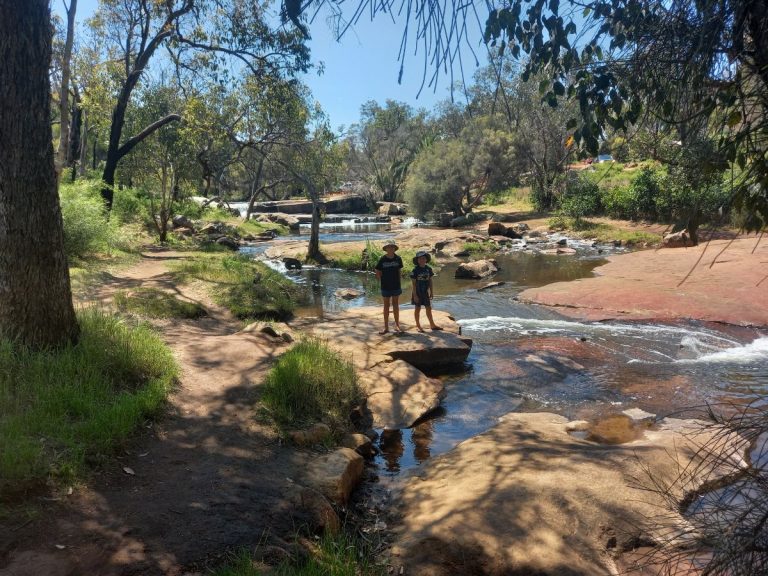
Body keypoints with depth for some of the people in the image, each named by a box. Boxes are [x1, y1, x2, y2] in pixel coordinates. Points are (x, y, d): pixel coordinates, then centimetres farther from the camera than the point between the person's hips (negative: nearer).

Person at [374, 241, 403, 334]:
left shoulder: (398, 259, -3)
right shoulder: (382, 260, -8)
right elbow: (378, 273, 1)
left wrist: (397, 280, 4)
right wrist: (383, 281, -3)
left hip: (396, 286, 1)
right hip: (385, 287, -1)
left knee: (396, 305, 10)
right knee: (386, 306, 7)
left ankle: (397, 325, 20)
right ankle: (386, 327, 15)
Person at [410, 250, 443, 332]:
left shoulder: (428, 269, 1)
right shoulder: (415, 270, -13)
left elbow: (430, 281, 8)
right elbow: (413, 283, -12)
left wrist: (431, 292, 8)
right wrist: (415, 295, -15)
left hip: (426, 292, 4)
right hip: (418, 292, -4)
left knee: (428, 308, 11)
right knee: (418, 308, 6)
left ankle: (432, 325, 21)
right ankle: (418, 326, 17)